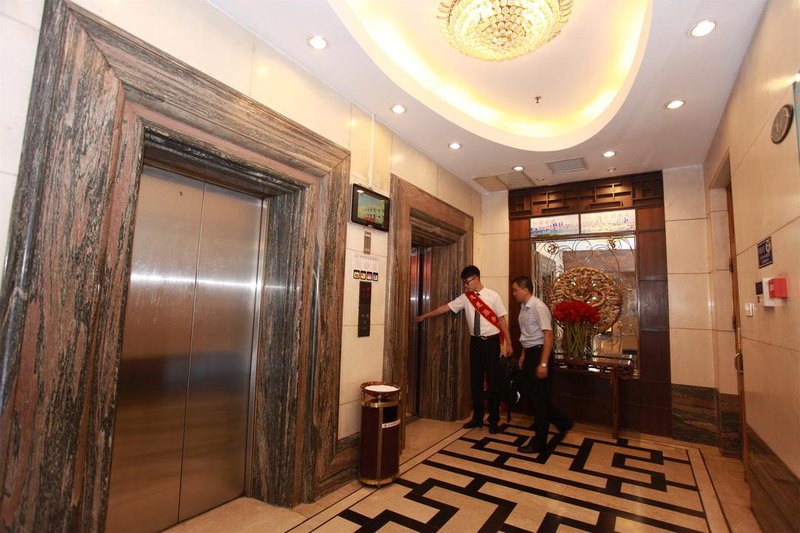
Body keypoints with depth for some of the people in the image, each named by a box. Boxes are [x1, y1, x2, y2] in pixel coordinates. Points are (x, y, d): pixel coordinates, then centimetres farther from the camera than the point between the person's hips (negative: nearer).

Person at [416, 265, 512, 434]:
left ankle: (493, 420, 22)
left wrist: (508, 343, -8)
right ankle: (477, 417, 26)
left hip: (491, 341, -4)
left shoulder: (493, 296, -8)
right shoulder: (465, 298, 2)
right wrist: (424, 316, 8)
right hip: (476, 342, 4)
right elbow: (446, 307, 6)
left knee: (493, 380, 6)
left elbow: (502, 319, -6)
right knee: (475, 380, 11)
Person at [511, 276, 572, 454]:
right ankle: (562, 422, 37)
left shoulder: (539, 307, -19)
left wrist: (543, 363, -24)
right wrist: (523, 355, 20)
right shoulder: (523, 308, 8)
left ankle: (538, 442, 17)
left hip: (539, 353, -9)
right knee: (533, 396, 17)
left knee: (539, 398, 3)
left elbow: (548, 335, -22)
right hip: (529, 353, 9)